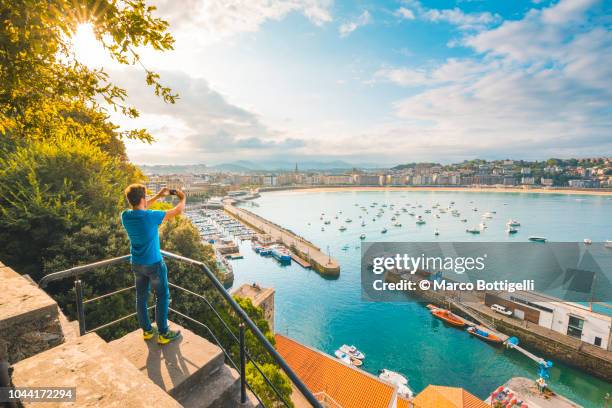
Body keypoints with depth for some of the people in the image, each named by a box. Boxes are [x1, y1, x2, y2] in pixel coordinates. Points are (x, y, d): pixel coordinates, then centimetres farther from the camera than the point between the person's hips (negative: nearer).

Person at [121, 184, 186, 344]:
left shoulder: (125, 216, -8)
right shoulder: (151, 216, -26)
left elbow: (140, 209, 14)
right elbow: (178, 211, -17)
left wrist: (159, 195, 13)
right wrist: (182, 198, 3)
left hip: (137, 264, 6)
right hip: (154, 264, -6)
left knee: (141, 297, 18)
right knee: (162, 297, 9)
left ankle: (147, 330, 34)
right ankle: (163, 334, 19)